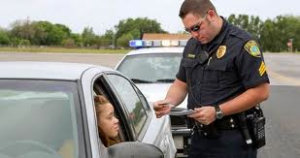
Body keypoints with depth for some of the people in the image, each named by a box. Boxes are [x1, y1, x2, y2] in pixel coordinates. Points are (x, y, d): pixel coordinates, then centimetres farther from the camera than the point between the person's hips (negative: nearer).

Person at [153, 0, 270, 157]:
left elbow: (260, 92, -16)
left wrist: (217, 112, -20)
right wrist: (169, 102, -5)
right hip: (199, 136, 7)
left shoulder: (241, 43, -13)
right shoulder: (192, 45, 9)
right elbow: (181, 84, 16)